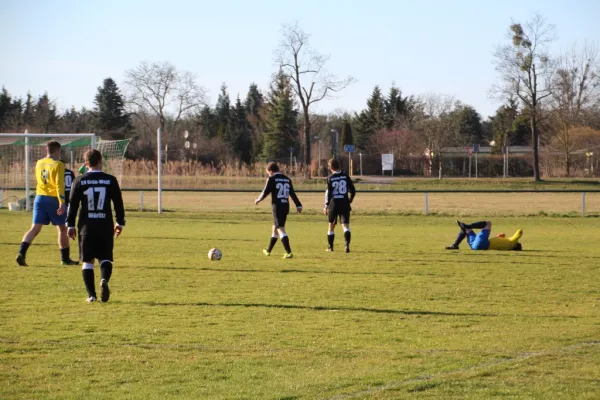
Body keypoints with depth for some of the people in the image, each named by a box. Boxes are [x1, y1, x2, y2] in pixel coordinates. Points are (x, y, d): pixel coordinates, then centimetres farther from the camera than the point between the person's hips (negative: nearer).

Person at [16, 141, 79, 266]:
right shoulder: (58, 164, -9)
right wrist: (62, 202, -22)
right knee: (62, 228, 11)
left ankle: (21, 253, -20)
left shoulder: (39, 163, 10)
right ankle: (65, 258, 17)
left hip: (39, 198, 5)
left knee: (35, 228, 0)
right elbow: (59, 184, -18)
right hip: (53, 199, -5)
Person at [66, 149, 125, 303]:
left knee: (88, 261, 7)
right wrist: (120, 222, 15)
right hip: (105, 226, 0)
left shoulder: (79, 181, 1)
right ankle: (104, 280, -22)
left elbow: (72, 204, 2)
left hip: (86, 226, 0)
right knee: (105, 258, 9)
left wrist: (71, 225, 9)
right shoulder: (110, 180, 1)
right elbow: (118, 203, 5)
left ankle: (91, 295, 2)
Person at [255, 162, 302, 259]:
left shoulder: (272, 179, -6)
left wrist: (258, 200, 13)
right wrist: (298, 205, 14)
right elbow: (292, 193, 13)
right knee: (275, 228, 21)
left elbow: (265, 192, -5)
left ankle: (289, 252, -21)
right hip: (286, 206, 7)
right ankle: (268, 251, 34)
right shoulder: (287, 179, 12)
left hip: (277, 207, -7)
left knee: (281, 229, -9)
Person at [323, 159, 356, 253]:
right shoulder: (345, 176, 2)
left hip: (334, 204, -1)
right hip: (344, 203, 1)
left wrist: (326, 206, 1)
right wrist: (349, 201, 18)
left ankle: (330, 247, 22)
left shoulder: (330, 178, -5)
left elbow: (328, 193, -6)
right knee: (346, 225, -2)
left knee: (331, 225, 14)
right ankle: (347, 244, -23)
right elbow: (353, 191, 4)